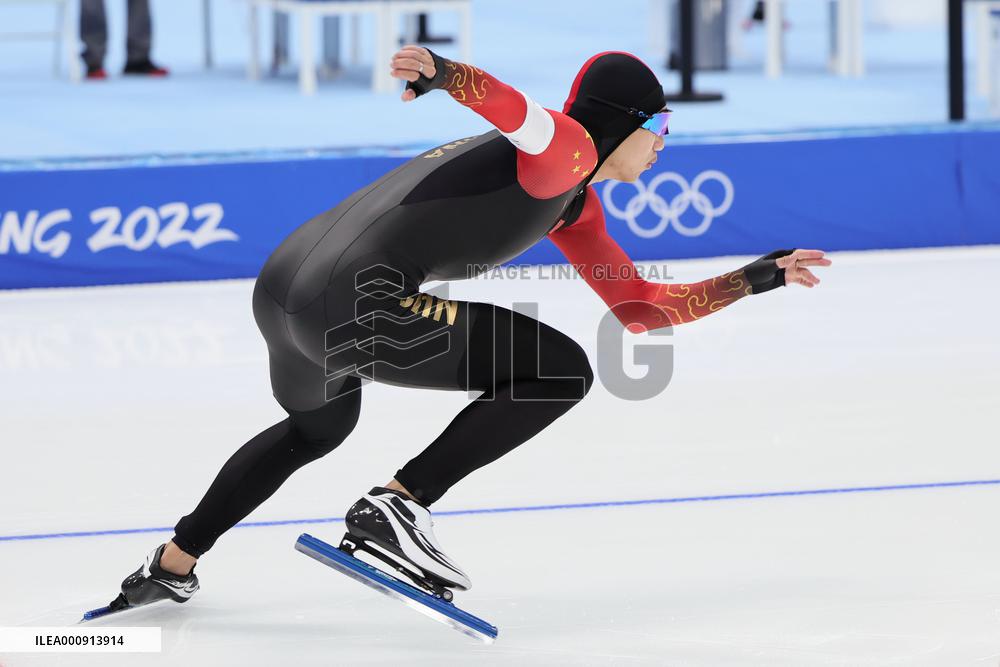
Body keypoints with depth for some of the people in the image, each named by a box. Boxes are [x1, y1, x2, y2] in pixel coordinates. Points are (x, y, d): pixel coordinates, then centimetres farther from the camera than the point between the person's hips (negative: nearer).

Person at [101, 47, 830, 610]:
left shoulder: (576, 205, 25)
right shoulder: (568, 146, -2)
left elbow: (641, 308, 30)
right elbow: (517, 111, -26)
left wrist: (758, 278, 33)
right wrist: (442, 73, -44)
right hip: (357, 304, -11)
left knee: (317, 429, 40)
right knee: (561, 370, -6)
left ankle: (169, 567, 47)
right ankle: (396, 507, -7)